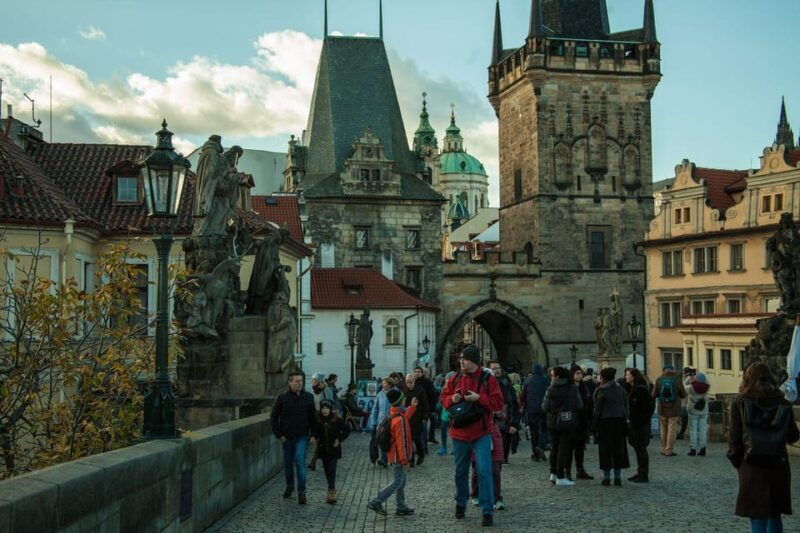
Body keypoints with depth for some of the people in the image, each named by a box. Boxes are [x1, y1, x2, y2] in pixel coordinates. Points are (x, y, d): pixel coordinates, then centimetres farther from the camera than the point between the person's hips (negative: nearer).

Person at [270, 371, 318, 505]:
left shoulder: (308, 397, 1)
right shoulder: (282, 398, -4)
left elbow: (313, 417, 7)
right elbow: (273, 417, 2)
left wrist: (314, 434, 1)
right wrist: (279, 434, -4)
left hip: (302, 436, -1)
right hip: (287, 437, 1)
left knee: (300, 462, -11)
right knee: (288, 463, 13)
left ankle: (301, 492, -7)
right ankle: (289, 486, 34)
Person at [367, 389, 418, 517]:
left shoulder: (394, 413, 2)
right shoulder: (399, 420, -27)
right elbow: (401, 442, -25)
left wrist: (412, 406, 31)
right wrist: (405, 461, -21)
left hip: (395, 455, 10)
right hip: (399, 456, -10)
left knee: (401, 482, 17)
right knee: (397, 482, -1)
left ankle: (402, 508, 25)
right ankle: (376, 502, 0)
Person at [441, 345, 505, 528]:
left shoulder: (488, 379, -6)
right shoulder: (455, 379, 4)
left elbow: (498, 403, -9)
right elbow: (444, 398, 11)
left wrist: (479, 398, -21)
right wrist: (452, 399, -11)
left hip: (481, 434, -4)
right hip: (459, 433, 4)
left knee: (484, 471, -9)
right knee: (460, 471, 14)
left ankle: (488, 511, -3)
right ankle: (460, 504, 32)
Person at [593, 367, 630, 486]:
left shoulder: (602, 391, -10)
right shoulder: (620, 389, 6)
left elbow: (598, 408, -9)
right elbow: (626, 406, 8)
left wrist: (595, 423, -3)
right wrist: (625, 420, 11)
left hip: (605, 422, -5)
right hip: (619, 421, 5)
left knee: (606, 450, 2)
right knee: (618, 449, 9)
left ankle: (606, 478, 3)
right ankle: (618, 478, 10)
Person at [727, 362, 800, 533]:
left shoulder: (740, 403, -4)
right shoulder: (783, 405, 2)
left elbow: (734, 437, -4)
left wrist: (737, 461, 7)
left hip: (751, 468, -2)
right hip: (778, 467, 2)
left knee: (758, 519, 1)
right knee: (775, 515, 17)